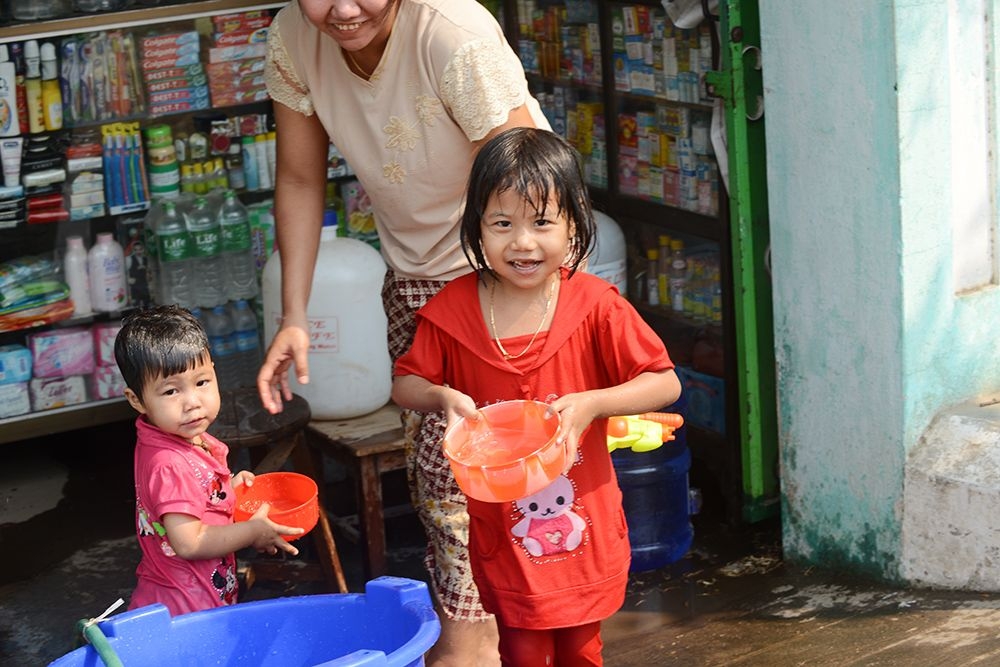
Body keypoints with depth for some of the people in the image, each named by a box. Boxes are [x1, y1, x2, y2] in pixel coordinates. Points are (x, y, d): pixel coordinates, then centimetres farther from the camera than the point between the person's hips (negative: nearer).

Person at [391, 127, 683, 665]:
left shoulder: (595, 306, -12)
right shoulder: (454, 309, -8)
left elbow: (665, 383, -10)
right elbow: (404, 383, 3)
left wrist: (591, 404, -24)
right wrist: (443, 396, -18)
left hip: (585, 522, 0)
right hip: (501, 527, 0)